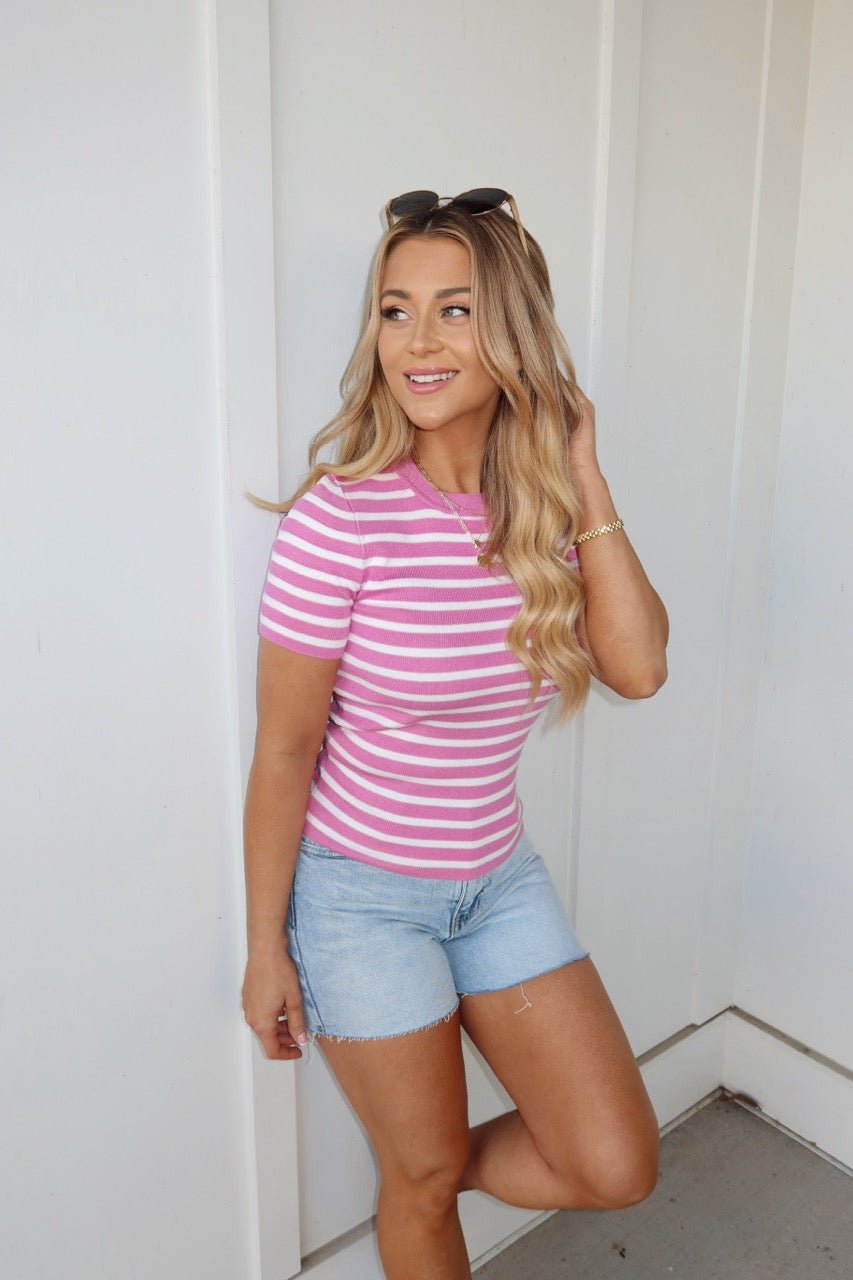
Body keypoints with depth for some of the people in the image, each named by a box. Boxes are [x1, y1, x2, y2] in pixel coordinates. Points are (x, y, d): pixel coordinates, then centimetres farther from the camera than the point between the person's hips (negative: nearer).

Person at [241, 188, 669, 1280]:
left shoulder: (546, 506, -4)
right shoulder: (341, 519, -21)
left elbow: (638, 668, -15)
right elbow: (283, 754, -14)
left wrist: (584, 482, -15)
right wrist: (264, 948, -7)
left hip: (499, 876, 5)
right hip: (361, 893, -4)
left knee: (616, 1167, 11)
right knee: (422, 1184, 17)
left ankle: (422, 1177, 38)